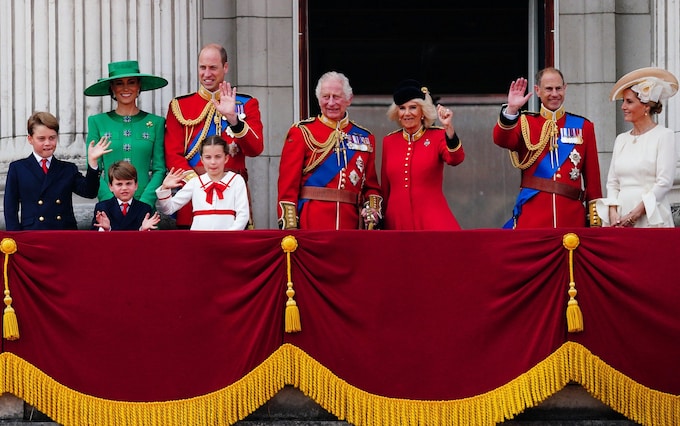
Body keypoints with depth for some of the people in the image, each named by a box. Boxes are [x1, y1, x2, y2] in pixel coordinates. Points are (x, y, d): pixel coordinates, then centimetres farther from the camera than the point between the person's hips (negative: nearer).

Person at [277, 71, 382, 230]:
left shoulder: (365, 138, 14)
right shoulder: (302, 132, 3)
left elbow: (371, 185, 18)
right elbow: (288, 183, -2)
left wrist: (372, 209, -3)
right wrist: (289, 227, -10)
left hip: (350, 222, 3)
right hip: (311, 224, -3)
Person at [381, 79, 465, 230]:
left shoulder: (438, 136, 3)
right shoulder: (389, 141, 11)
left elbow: (455, 160, -18)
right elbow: (385, 189, 16)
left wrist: (449, 128, -32)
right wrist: (380, 223, 16)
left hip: (433, 222, -3)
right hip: (397, 221, 3)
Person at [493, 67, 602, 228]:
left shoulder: (583, 126, 11)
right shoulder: (525, 123, 9)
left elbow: (593, 176, 9)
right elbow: (501, 140, -13)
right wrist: (511, 109, -28)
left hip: (571, 217, 1)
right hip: (532, 216, -1)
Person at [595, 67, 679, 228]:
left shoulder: (664, 136, -2)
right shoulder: (621, 139, 15)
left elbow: (664, 182, -9)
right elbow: (612, 183, 13)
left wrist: (636, 213, -14)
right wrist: (613, 213, -5)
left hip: (651, 218, -5)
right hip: (621, 216, 5)